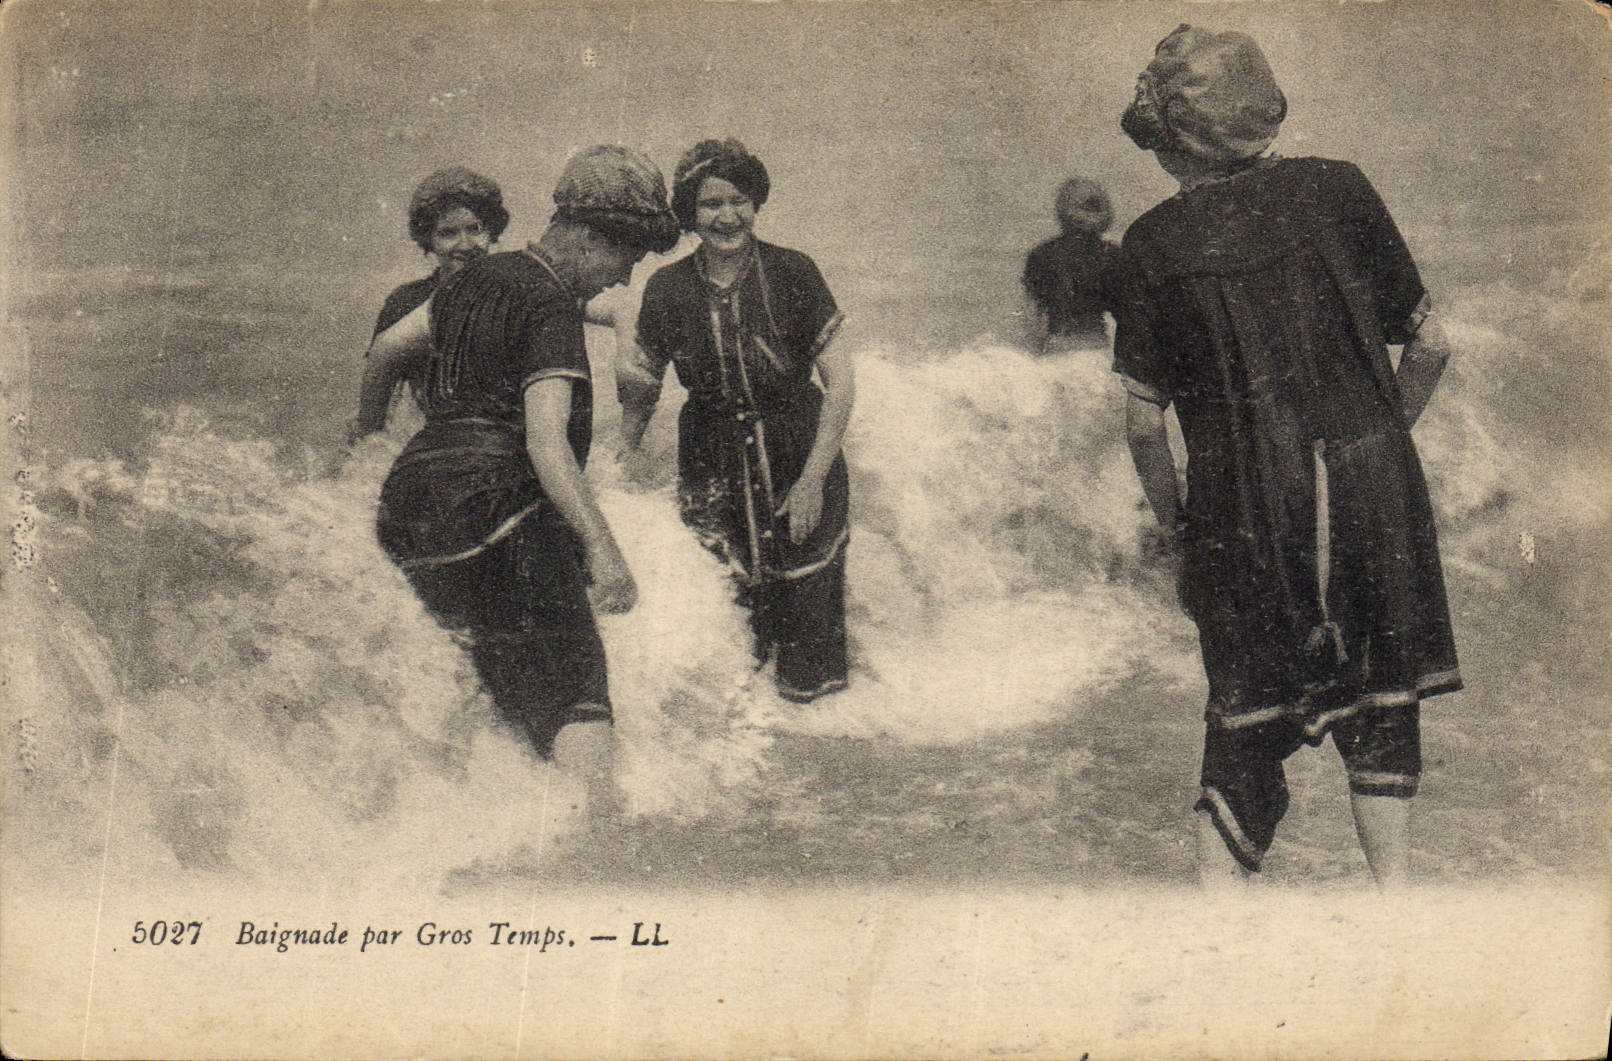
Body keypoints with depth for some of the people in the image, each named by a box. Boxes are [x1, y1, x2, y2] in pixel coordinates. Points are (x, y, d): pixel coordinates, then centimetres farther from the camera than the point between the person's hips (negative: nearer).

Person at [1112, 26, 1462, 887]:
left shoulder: (1154, 244, -3)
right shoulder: (1337, 189, 1)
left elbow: (1144, 419, -4)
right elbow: (1429, 345, 3)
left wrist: (1171, 518, 11)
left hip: (1243, 506, -1)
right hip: (1370, 482, 1)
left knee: (1248, 717, 11)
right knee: (1381, 695, 16)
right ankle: (1392, 889, 19)